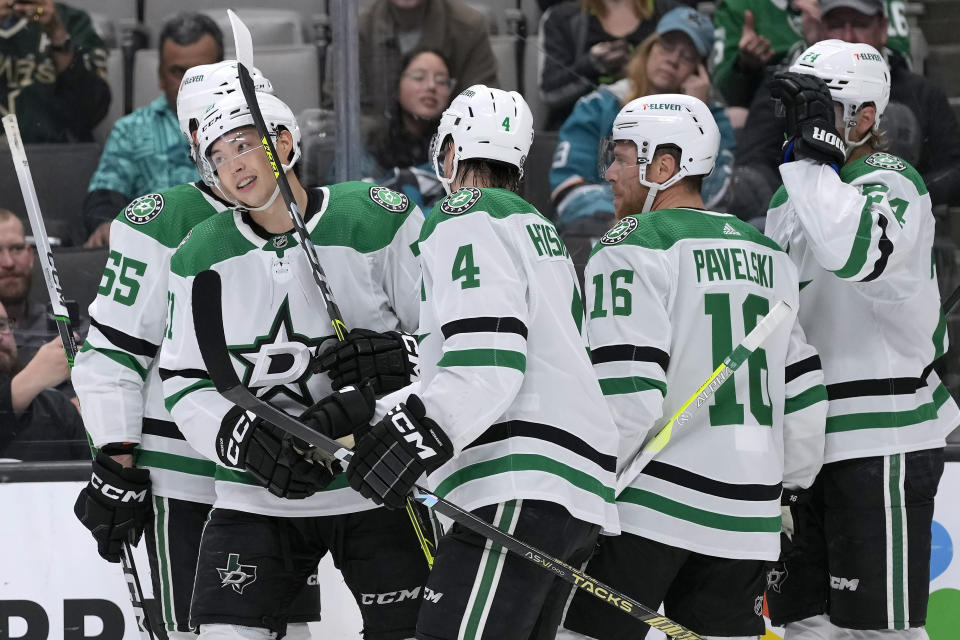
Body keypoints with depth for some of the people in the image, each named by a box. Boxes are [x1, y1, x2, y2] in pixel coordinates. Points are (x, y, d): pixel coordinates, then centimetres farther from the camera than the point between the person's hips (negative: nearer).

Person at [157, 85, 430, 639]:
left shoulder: (380, 219, -9)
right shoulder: (202, 258, 1)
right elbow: (186, 385, 3)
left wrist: (368, 400, -20)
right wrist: (245, 439, -17)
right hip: (258, 499, 2)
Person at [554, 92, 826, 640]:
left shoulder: (633, 249, -7)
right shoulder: (768, 255, 14)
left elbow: (628, 395, -16)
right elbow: (804, 389, 16)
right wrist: (787, 487, 27)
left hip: (651, 501, -7)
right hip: (744, 520, 7)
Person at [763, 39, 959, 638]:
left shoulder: (892, 184, -12)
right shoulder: (794, 193, 16)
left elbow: (853, 253, -36)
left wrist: (815, 151, -28)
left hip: (882, 439, -9)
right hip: (807, 441, 9)